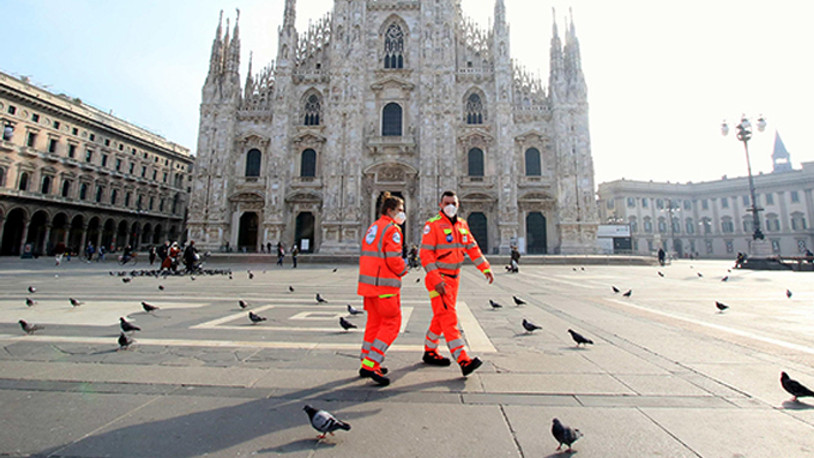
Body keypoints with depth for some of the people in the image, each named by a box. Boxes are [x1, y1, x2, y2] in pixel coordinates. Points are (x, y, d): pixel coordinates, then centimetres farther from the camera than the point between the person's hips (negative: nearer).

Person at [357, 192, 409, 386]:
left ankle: (366, 364, 25)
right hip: (384, 283, -9)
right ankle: (371, 365, -1)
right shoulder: (392, 229, -10)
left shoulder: (373, 227, 17)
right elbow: (393, 259, -19)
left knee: (374, 322, 17)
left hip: (368, 281, 9)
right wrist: (404, 270, 1)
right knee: (391, 324, 0)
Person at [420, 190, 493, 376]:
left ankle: (430, 352, 32)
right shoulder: (432, 225, -11)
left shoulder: (462, 224, 11)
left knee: (441, 318, 17)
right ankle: (464, 361, -9)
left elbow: (473, 248, 15)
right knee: (449, 319, -10)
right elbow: (426, 254, -16)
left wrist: (486, 268, 7)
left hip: (454, 278, 8)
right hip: (438, 278, -8)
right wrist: (436, 280, -23)